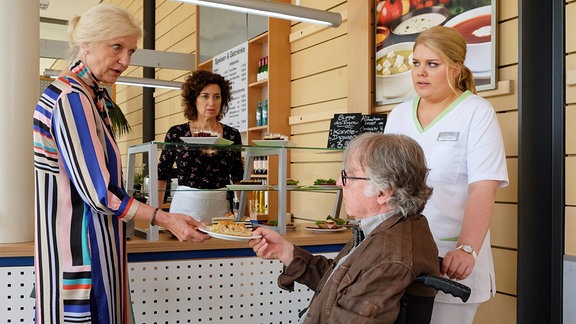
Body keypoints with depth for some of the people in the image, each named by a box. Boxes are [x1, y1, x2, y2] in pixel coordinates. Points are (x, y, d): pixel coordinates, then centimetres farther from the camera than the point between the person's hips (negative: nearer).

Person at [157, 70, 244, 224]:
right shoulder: (176, 133, 0)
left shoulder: (232, 135, 4)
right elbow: (162, 175, 7)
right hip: (185, 206, -1)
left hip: (221, 209, 1)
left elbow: (238, 178, 11)